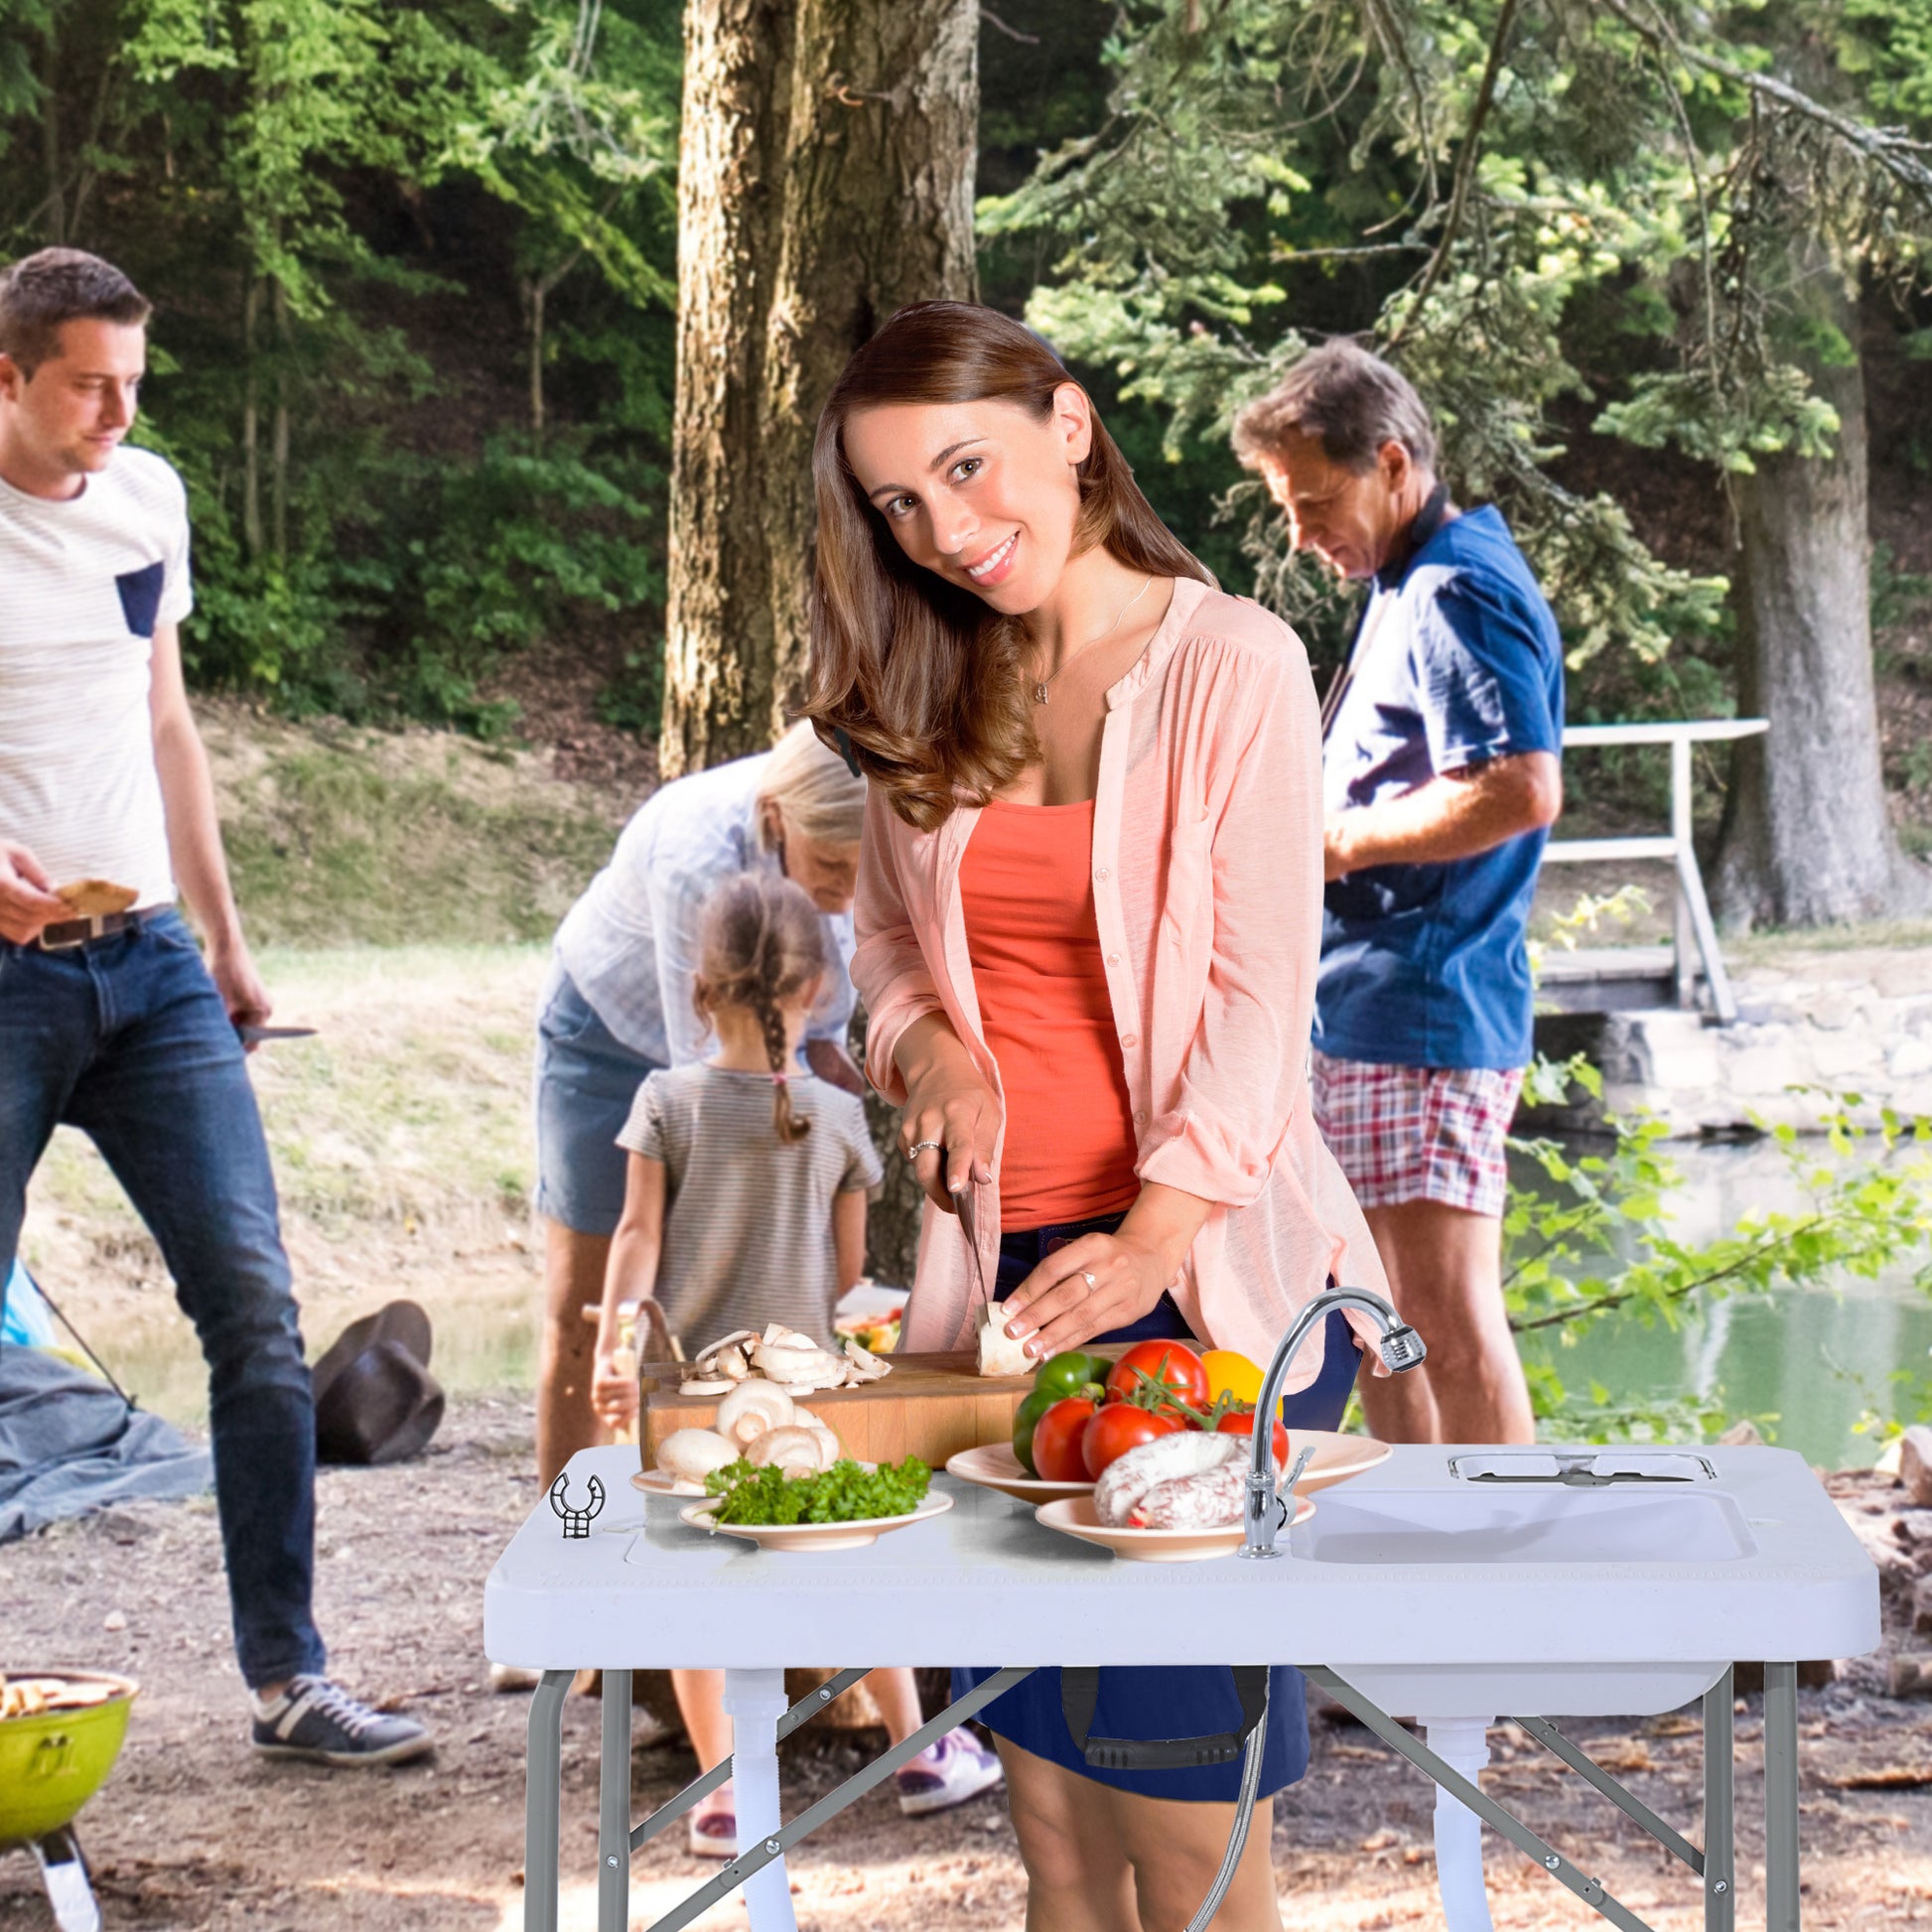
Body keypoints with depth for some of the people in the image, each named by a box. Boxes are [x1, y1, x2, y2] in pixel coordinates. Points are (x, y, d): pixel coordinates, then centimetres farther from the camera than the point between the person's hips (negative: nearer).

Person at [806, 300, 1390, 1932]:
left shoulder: (1229, 664, -5)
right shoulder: (935, 692, 11)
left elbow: (1260, 1000, -9)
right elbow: (886, 934, 21)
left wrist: (1151, 1242, -18)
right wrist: (928, 1047, -1)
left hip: (1199, 1263, -5)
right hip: (1000, 1253, 5)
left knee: (1180, 1776, -6)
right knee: (1045, 1790, 7)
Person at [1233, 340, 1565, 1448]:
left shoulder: (1460, 595, -14)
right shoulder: (1407, 587, 19)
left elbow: (1524, 788, -26)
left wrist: (1341, 842, -17)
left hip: (1426, 1020, -11)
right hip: (1372, 1015, 11)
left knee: (1450, 1315, -8)